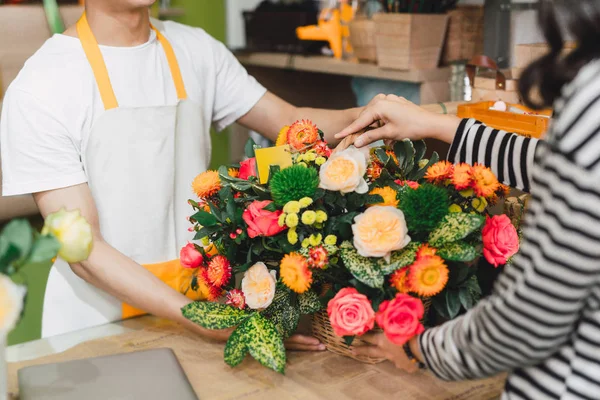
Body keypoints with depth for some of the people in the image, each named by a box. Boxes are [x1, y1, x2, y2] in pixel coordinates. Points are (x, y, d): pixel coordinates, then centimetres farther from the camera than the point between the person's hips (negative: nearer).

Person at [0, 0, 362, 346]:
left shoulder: (195, 49, 0)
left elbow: (290, 122, 1)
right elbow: (83, 248, -17)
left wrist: (369, 116, -19)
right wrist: (202, 319, -25)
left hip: (198, 296, 3)